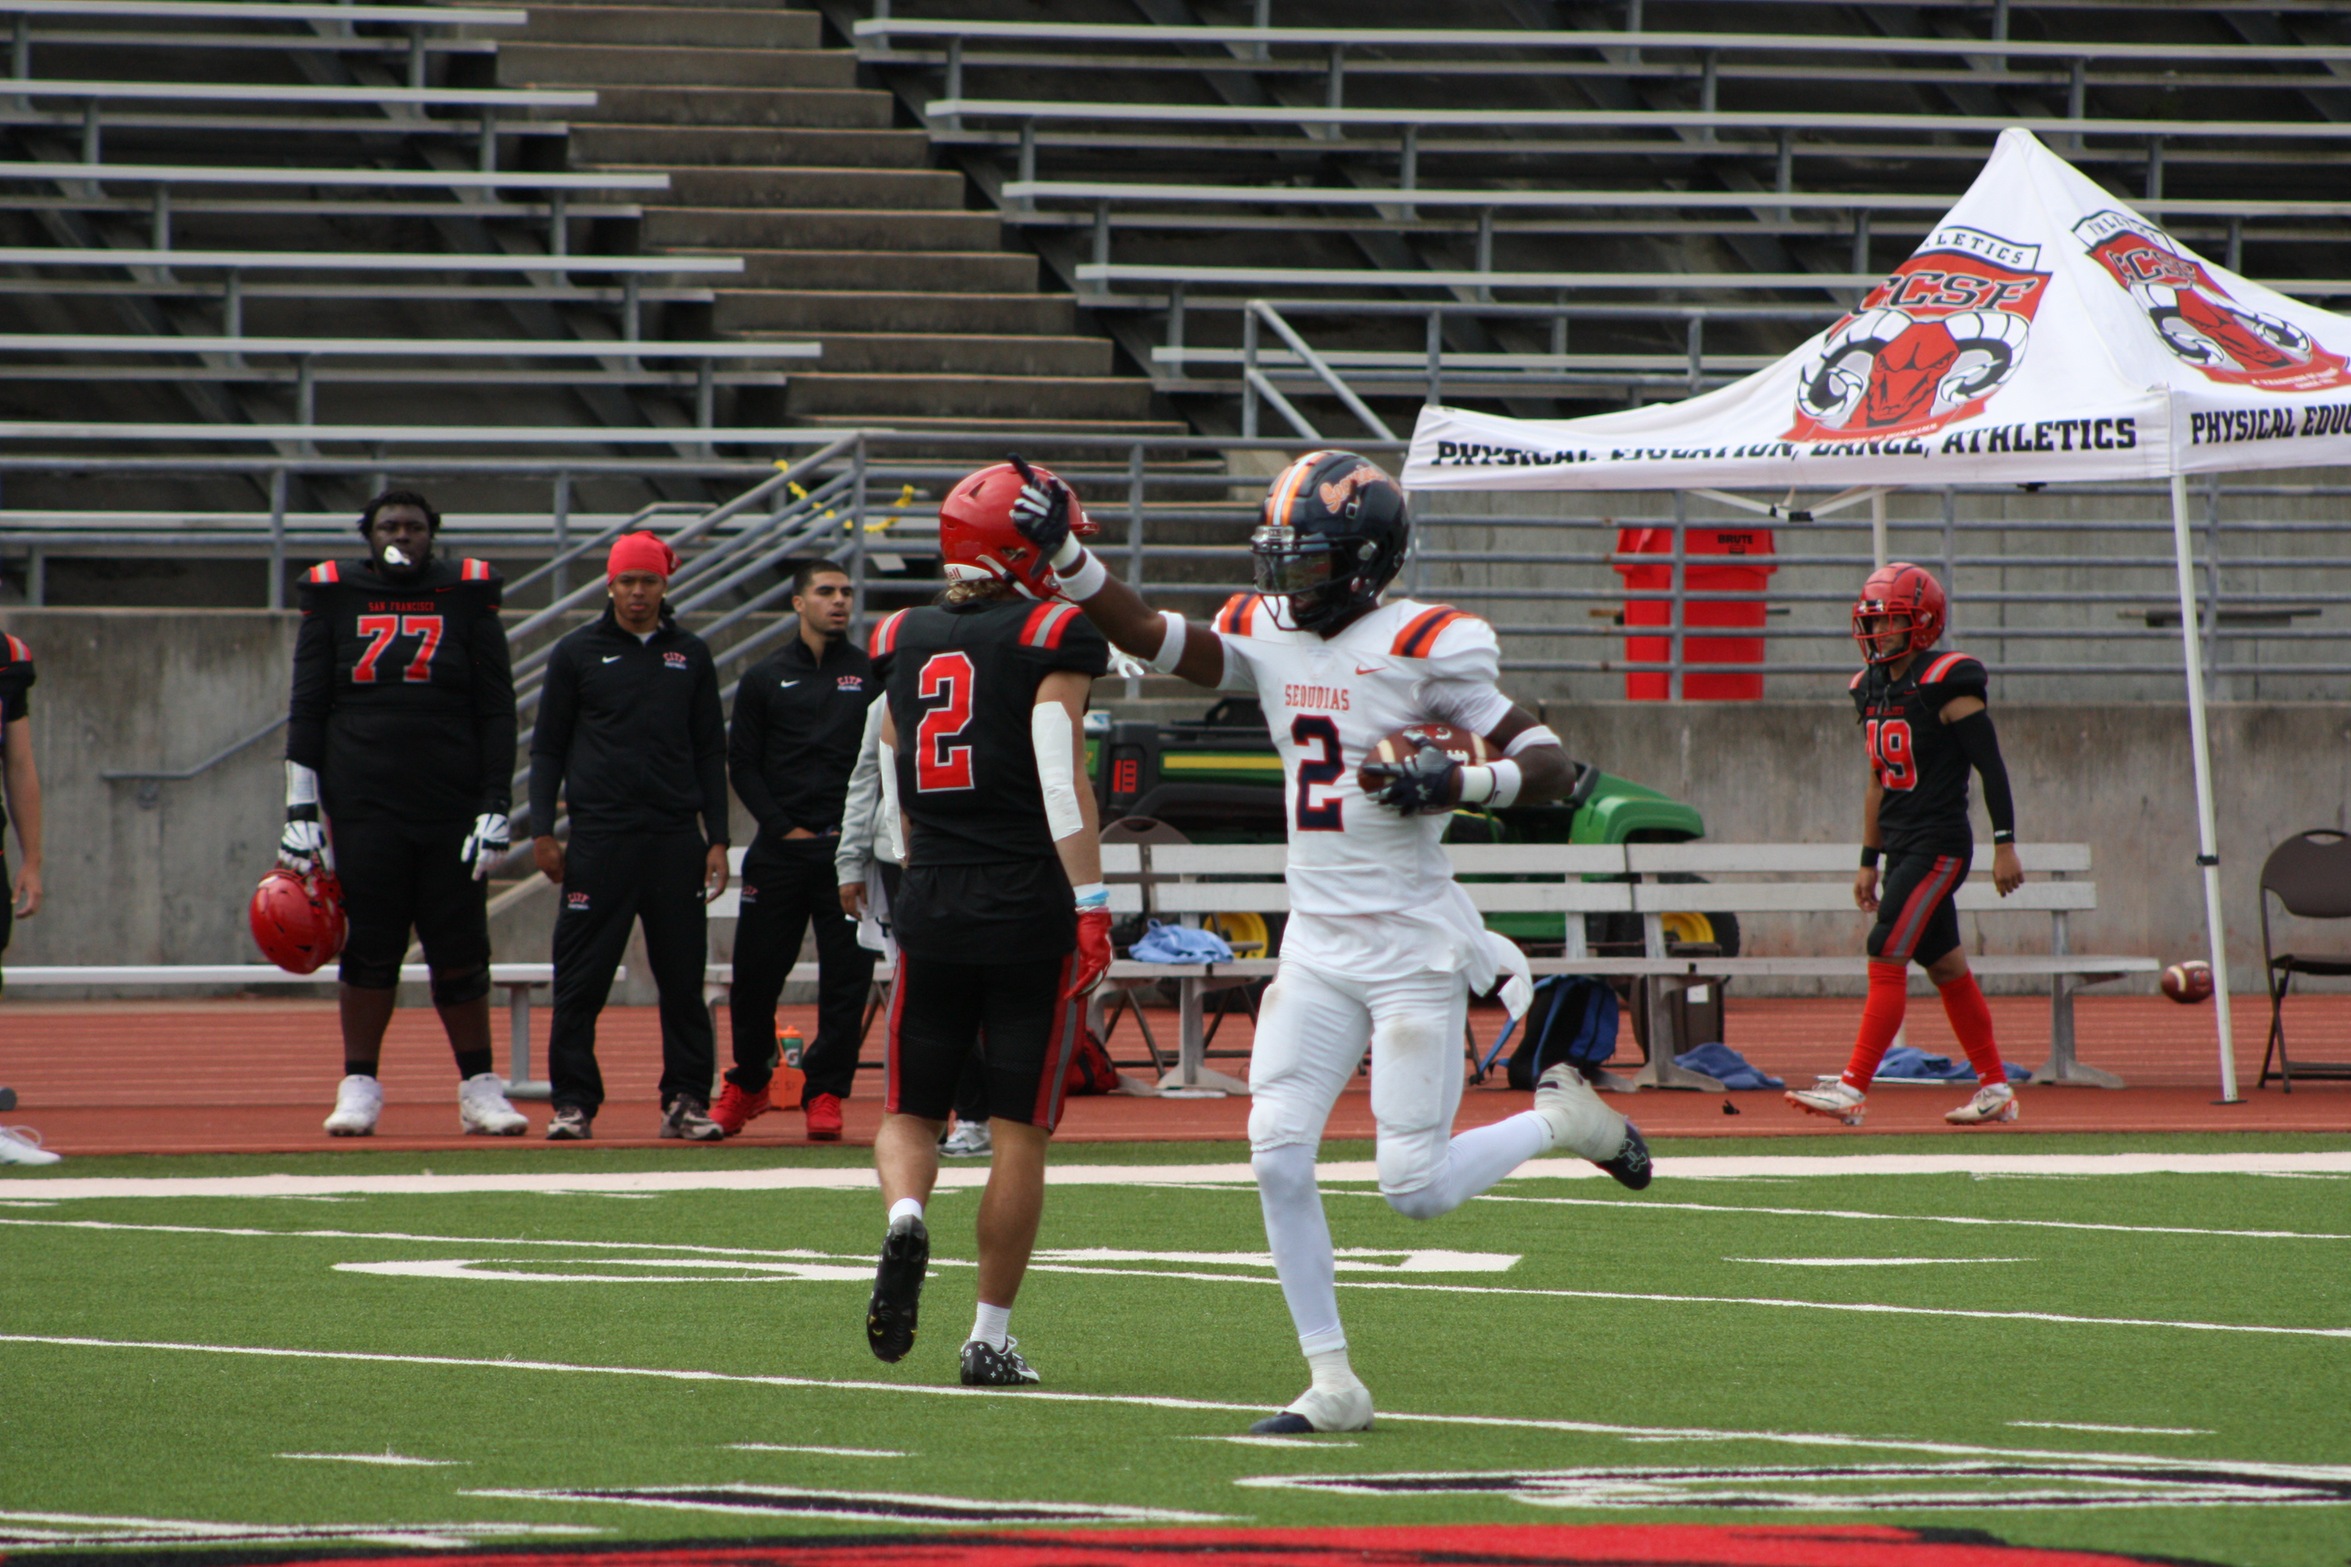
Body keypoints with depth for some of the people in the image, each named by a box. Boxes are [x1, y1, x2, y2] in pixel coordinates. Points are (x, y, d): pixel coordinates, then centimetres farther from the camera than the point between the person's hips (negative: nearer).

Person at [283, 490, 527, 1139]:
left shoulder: (468, 596, 6)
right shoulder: (334, 597, 6)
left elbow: (496, 712, 6)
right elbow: (306, 712, 7)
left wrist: (495, 809, -1)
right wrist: (301, 811, 0)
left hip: (451, 806, 0)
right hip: (363, 808, 0)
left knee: (461, 951, 2)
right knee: (370, 949, 0)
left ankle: (478, 1087, 11)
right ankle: (359, 1086, 8)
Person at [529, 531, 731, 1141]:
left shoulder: (690, 656, 12)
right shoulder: (577, 652, 6)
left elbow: (710, 752, 14)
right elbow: (547, 748, 8)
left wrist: (717, 838, 6)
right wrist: (542, 831, -2)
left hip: (675, 838, 2)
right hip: (599, 834, -2)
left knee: (684, 980, 2)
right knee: (580, 981, -3)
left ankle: (686, 1102, 8)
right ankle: (574, 1103, 3)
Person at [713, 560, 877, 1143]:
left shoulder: (874, 675, 9)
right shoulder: (766, 679, 9)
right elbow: (742, 765, 7)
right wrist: (784, 827, -4)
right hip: (781, 850, 0)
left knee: (846, 976, -3)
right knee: (755, 973, 2)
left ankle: (826, 1093, 4)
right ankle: (747, 1084, 19)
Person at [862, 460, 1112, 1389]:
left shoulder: (904, 642, 9)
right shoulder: (1051, 642, -6)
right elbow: (1063, 786, -14)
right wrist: (1092, 908, -12)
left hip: (931, 907, 3)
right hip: (1032, 910, -3)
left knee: (912, 1108, 14)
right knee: (1018, 1130, 4)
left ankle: (906, 1216, -18)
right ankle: (991, 1334, 6)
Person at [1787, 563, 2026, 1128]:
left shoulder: (1947, 685, -13)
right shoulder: (1872, 689, 11)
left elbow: (1991, 767, -12)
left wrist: (2005, 846, -14)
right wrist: (1868, 860, 19)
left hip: (1939, 847, -9)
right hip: (1903, 848, 9)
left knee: (1886, 958, -14)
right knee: (1945, 967, 13)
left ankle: (1852, 1089, -16)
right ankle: (1996, 1088, 22)